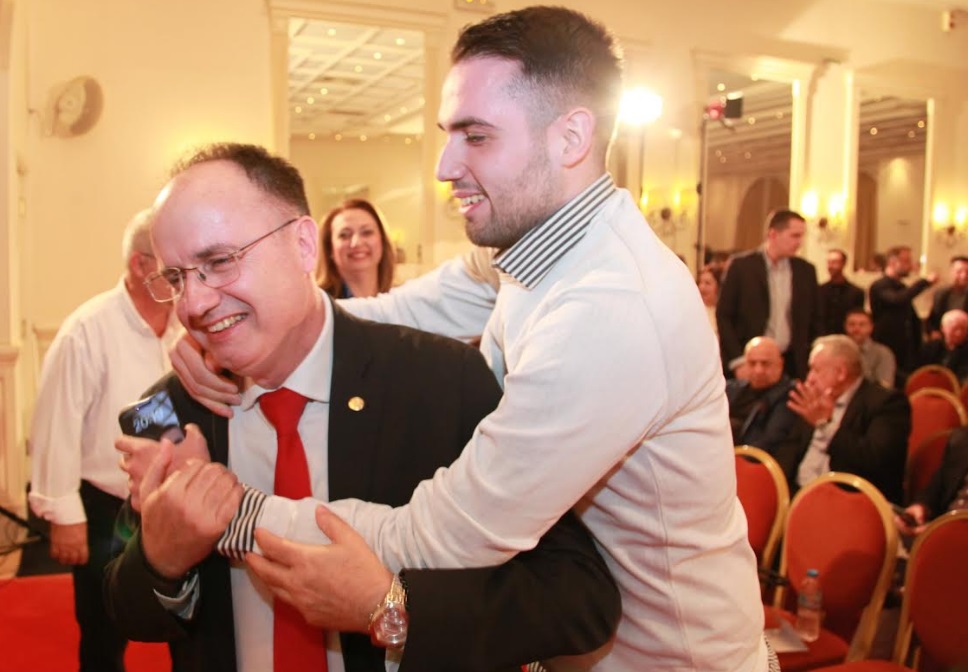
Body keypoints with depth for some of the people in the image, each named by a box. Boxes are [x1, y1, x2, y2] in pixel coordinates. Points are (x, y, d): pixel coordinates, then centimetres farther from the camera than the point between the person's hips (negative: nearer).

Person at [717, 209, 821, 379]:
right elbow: (723, 316, -5)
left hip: (793, 363, 3)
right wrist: (737, 359, -11)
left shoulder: (806, 270, 7)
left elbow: (814, 319, 14)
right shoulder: (741, 266, -4)